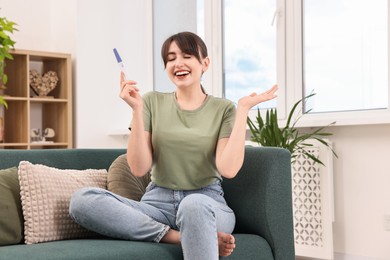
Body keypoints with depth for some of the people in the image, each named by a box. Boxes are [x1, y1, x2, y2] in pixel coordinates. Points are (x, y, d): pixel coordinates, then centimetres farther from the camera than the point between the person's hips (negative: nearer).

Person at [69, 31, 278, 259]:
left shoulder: (223, 109, 5)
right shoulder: (152, 102, 8)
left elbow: (228, 169, -11)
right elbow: (139, 168, -2)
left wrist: (243, 109, -9)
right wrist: (137, 110, -10)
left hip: (207, 204, -4)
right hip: (159, 204, 4)